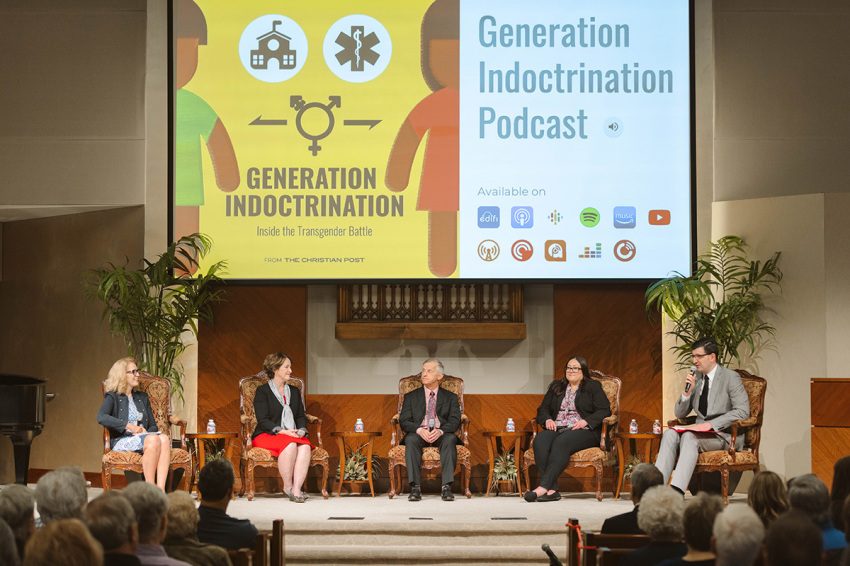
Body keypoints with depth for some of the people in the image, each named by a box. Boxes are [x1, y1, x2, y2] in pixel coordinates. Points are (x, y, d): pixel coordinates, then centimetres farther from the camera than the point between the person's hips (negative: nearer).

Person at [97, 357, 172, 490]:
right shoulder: (113, 397, 8)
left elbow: (153, 425, 22)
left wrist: (145, 432, -3)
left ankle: (161, 490, -44)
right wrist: (129, 426, -17)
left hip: (142, 438, 5)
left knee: (164, 438, -31)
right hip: (121, 441, -5)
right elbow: (101, 418, -13)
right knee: (153, 440, -35)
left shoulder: (142, 397, 26)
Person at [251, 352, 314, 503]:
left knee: (305, 446, -30)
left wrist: (301, 430, -5)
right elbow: (263, 421, -8)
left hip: (292, 435, 5)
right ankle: (287, 486, -23)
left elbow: (301, 416, 18)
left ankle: (297, 488, -37)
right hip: (266, 435, -5)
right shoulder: (262, 391, 1)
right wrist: (283, 431, -21)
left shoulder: (294, 391, 21)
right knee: (290, 445, -37)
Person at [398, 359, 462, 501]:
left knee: (450, 439, -35)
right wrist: (419, 430, -17)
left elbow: (454, 421, 3)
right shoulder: (411, 397, 18)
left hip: (441, 435, 0)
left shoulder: (450, 397, 17)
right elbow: (404, 421, 5)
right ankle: (415, 487, -39)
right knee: (411, 439, -35)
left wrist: (440, 431, -19)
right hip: (419, 434, 0)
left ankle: (447, 487, -40)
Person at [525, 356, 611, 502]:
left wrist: (585, 421, -14)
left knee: (561, 442, -37)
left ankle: (543, 486, -46)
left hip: (584, 431, -4)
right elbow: (542, 409, 24)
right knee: (540, 441, -31)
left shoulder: (593, 386, 11)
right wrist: (547, 420, 1)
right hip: (557, 429, 4)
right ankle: (551, 490, -41)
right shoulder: (556, 387, 25)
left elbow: (604, 411, 1)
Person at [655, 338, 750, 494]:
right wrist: (687, 391, -5)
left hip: (725, 434, -6)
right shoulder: (696, 378, 14)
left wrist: (711, 424, -22)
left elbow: (742, 411, -15)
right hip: (702, 431, 6)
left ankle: (677, 491, -46)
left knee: (689, 436, -33)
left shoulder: (731, 377, -4)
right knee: (670, 434, -22)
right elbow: (679, 414, 14)